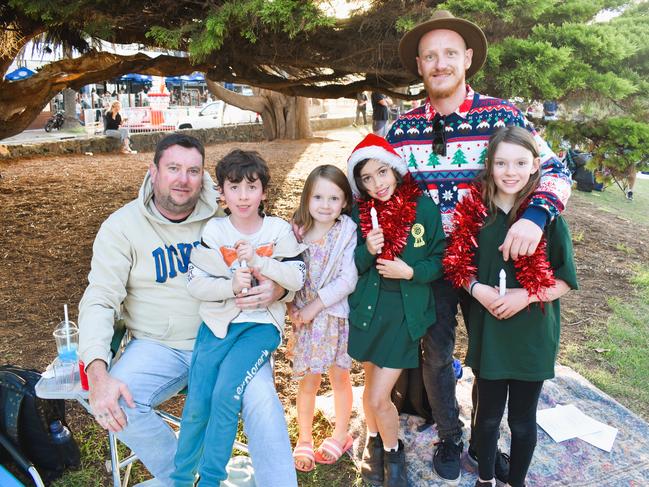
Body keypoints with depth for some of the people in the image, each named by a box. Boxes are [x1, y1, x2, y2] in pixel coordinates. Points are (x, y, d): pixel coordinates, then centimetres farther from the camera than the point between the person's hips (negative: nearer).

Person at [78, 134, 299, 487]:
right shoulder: (122, 226, -3)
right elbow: (99, 300, -8)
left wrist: (278, 289, -25)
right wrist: (97, 373, -24)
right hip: (157, 346, 1)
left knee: (262, 398, -27)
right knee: (118, 405, -24)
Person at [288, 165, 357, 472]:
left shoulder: (348, 233, -11)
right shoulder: (297, 232, -3)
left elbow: (348, 280, -17)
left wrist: (315, 306, -17)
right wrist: (292, 308, -11)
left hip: (336, 317, -2)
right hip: (304, 318, 2)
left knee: (339, 378, 14)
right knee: (308, 381, 11)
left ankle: (340, 436, 36)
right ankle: (304, 440, 31)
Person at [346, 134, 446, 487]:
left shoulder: (423, 207, -9)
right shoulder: (360, 212, -2)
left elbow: (440, 260, -1)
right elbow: (350, 267, 2)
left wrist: (411, 271, -18)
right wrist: (367, 251, -18)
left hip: (406, 312, -2)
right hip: (368, 308, 3)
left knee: (378, 398, -2)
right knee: (373, 387, 16)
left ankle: (394, 454, 28)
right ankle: (374, 443, 45)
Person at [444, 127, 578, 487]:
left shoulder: (548, 215, -10)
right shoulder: (474, 211, -4)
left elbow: (565, 281, -5)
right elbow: (458, 265, 5)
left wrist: (526, 296, -21)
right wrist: (476, 288, -14)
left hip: (532, 334, -1)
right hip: (488, 331, 2)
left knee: (522, 419, 15)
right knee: (488, 414, 18)